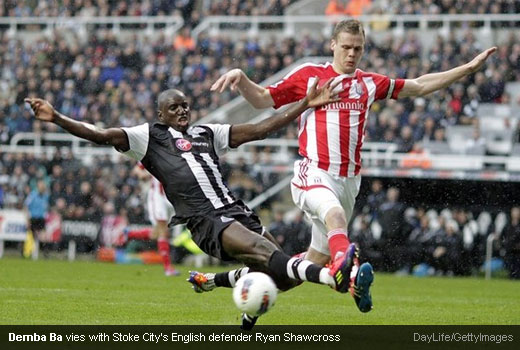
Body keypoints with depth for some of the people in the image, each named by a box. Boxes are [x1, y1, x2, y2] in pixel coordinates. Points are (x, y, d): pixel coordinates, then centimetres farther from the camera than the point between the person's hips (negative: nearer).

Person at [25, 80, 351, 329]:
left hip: (237, 210, 7)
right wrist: (56, 118, -10)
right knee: (263, 251, -31)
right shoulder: (149, 137, 12)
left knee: (283, 275, -4)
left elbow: (259, 129, 23)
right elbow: (101, 135, 3)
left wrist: (306, 105, 19)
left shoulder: (207, 133, 25)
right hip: (207, 221, -7)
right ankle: (330, 275, -55)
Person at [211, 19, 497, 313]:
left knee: (319, 258, 8)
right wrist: (239, 78, -14)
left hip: (349, 179, 5)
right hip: (314, 174, -5)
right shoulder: (308, 76, 4)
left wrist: (468, 68, 19)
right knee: (335, 216, -37)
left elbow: (420, 86, 22)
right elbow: (261, 99, 5)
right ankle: (351, 274, -64)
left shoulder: (369, 84, 14)